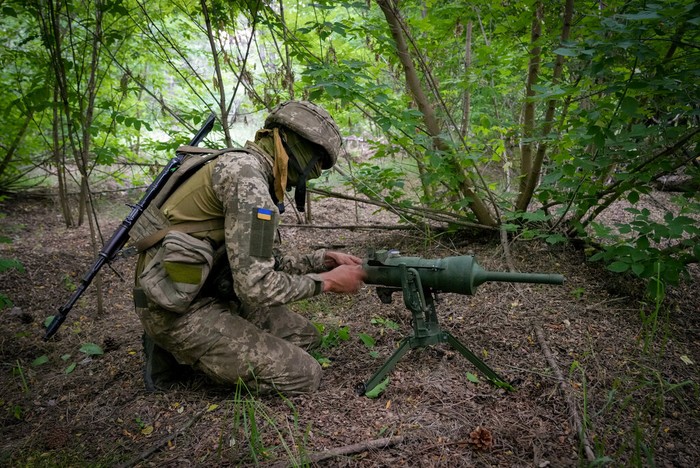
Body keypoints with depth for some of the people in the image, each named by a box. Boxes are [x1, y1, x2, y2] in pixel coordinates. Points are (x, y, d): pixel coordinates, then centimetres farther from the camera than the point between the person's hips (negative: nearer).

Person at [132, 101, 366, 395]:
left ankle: (188, 349, 11)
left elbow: (269, 263, 16)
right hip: (179, 308, -10)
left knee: (304, 337, 14)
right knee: (303, 376, -9)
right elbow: (256, 285, -26)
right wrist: (327, 281, -13)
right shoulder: (245, 172, -21)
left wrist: (325, 260, 6)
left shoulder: (254, 174, 11)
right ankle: (178, 352, 1)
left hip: (211, 294, 10)